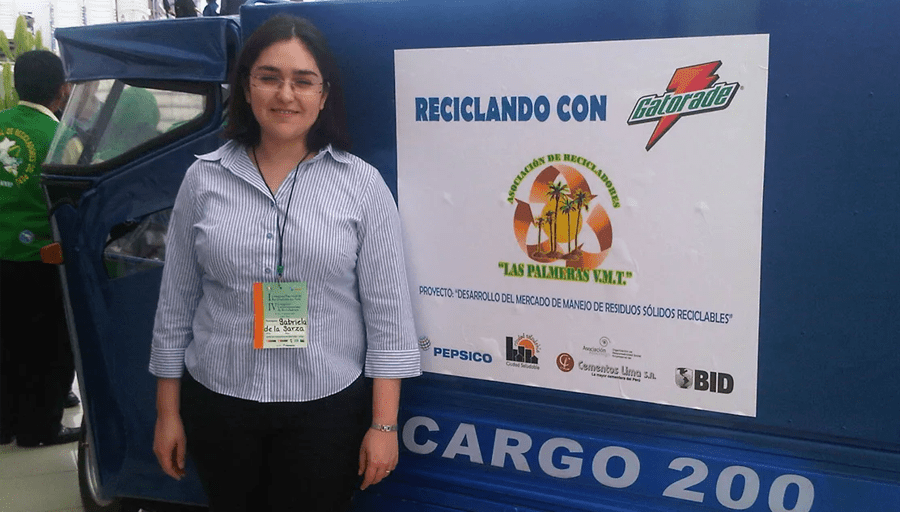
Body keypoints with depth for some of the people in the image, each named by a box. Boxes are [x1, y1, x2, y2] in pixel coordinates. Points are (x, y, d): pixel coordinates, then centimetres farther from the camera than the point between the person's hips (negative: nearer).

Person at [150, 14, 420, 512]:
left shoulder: (362, 185, -4)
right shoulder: (204, 179, 1)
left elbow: (387, 312, -4)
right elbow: (175, 303, 5)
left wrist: (384, 424, -6)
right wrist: (168, 413, 6)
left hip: (327, 406, -2)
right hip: (217, 401, 2)